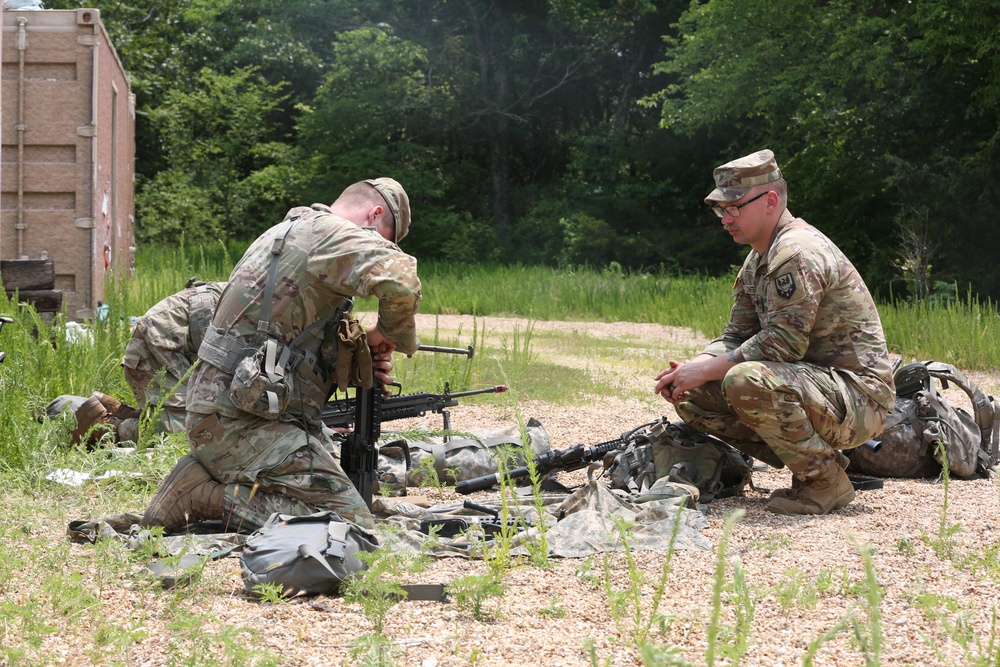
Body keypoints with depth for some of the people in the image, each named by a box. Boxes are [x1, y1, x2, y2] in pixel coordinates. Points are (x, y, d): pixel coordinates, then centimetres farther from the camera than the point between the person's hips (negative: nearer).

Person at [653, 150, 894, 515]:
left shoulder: (799, 252, -18)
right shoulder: (758, 259, 14)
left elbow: (783, 343, -25)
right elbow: (735, 338, 13)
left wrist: (705, 369, -19)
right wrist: (691, 368, -7)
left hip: (857, 395, -10)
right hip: (812, 383, 10)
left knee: (746, 382, -35)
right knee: (691, 396, 4)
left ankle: (826, 479, -14)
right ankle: (807, 460, 7)